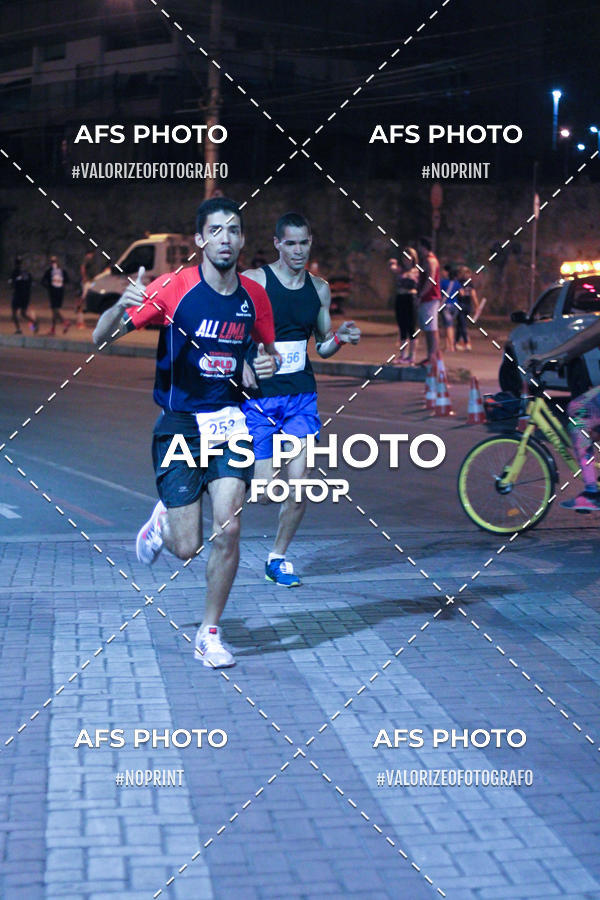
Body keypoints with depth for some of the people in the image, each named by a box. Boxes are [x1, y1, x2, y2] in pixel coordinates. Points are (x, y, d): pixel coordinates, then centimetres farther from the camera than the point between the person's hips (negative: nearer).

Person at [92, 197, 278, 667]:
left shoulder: (255, 297, 2)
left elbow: (267, 349, 20)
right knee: (187, 548, -3)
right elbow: (100, 337, -11)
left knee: (227, 530, -11)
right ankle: (164, 520, 36)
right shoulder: (173, 288, -10)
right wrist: (122, 305, -33)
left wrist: (267, 364, -5)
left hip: (228, 421, 3)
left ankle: (210, 634, 8)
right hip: (179, 425, -2)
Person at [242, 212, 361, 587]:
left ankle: (278, 558, 15)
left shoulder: (319, 289, 8)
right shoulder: (253, 281, -6)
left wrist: (340, 337, -3)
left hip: (302, 395, 4)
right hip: (260, 396, -4)